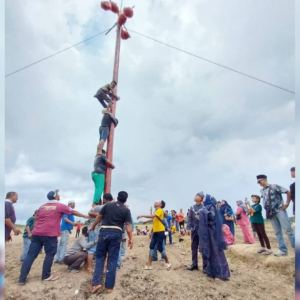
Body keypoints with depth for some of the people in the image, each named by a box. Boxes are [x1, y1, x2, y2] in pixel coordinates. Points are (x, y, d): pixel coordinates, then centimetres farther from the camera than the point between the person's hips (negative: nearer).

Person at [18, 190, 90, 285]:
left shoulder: (42, 206, 15)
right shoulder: (60, 206, -1)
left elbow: (36, 219, 22)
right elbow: (74, 212, 9)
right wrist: (85, 216, 21)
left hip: (36, 233, 6)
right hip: (50, 234, -6)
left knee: (31, 255, 8)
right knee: (50, 254, 7)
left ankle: (22, 278, 9)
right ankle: (46, 276, 14)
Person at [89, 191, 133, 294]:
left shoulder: (108, 205, 4)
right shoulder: (126, 210, 1)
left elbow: (99, 217, 9)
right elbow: (128, 225, -5)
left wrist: (93, 227, 24)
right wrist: (130, 239, -1)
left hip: (104, 232, 1)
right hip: (116, 234, -1)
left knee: (100, 257, 15)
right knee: (112, 260, 9)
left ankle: (96, 283, 8)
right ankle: (110, 286, 16)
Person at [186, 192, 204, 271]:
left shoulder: (204, 207, -8)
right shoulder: (192, 207, 7)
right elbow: (190, 218, 8)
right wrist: (188, 228, 3)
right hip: (194, 230, 5)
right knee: (194, 247, 12)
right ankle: (194, 264, 24)